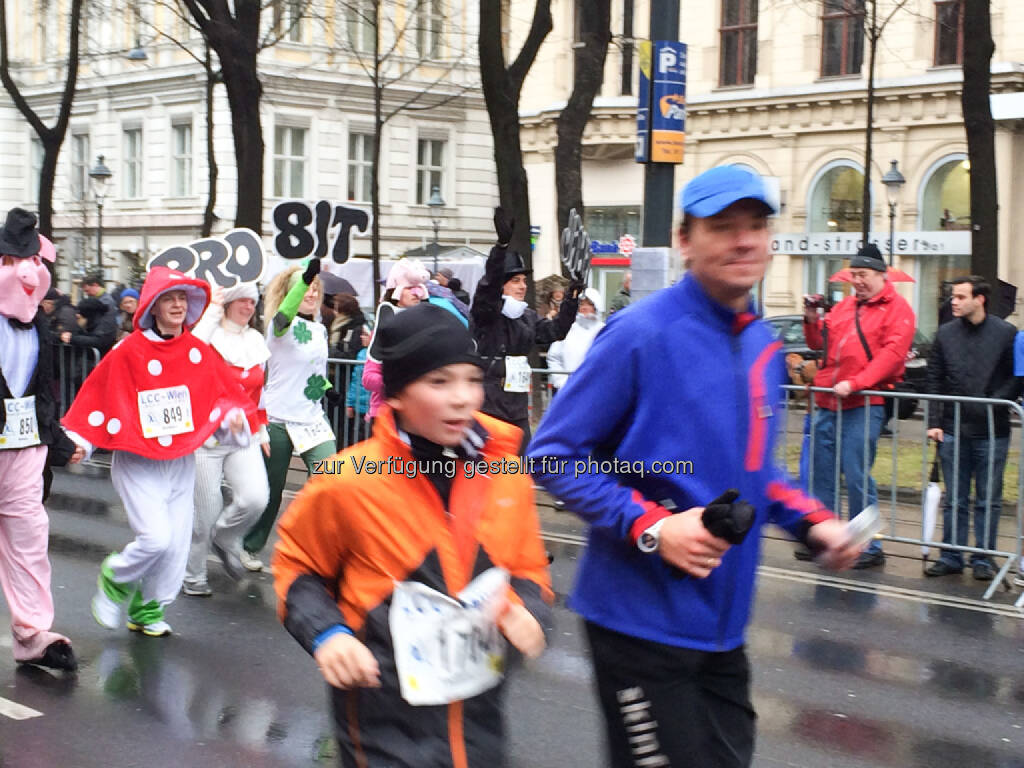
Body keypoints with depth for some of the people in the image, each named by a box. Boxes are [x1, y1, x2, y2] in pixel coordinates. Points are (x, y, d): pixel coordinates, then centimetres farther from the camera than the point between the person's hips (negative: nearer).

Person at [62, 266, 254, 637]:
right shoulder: (128, 352, -9)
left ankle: (147, 610, 25)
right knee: (156, 537, -17)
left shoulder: (199, 352, 3)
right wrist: (75, 442, -7)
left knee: (176, 543, 5)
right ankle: (114, 577, 14)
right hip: (138, 463, -5)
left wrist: (232, 417, -7)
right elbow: (96, 395, -4)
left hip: (182, 460, 5)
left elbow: (224, 393, 12)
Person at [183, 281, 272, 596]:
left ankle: (224, 537, 16)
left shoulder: (256, 340, 12)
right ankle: (193, 574, 21)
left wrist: (262, 431, 21)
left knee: (256, 498, -15)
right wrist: (212, 310, -25)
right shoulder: (210, 333, -7)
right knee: (206, 509, -1)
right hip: (207, 437, -5)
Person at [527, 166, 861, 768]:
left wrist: (811, 521, 4)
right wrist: (652, 527, -23)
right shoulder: (642, 333, -15)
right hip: (644, 621, -7)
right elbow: (553, 454, -14)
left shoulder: (764, 346, 8)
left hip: (724, 626, 8)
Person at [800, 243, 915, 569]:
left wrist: (854, 383, -21)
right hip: (827, 403, 7)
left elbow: (892, 353, -13)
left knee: (857, 476, -7)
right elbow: (820, 344, 24)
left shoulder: (896, 309, -2)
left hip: (865, 405, -7)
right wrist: (812, 321, 3)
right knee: (821, 472, 9)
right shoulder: (844, 306, 18)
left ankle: (869, 546, 2)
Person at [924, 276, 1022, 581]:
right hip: (953, 431, 2)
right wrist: (934, 421, 1)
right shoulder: (946, 333, 6)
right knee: (954, 499, 8)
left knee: (988, 500, 6)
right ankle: (951, 556, 16)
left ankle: (983, 558, 14)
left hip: (992, 432, -2)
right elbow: (934, 381, 7)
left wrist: (995, 403, -14)